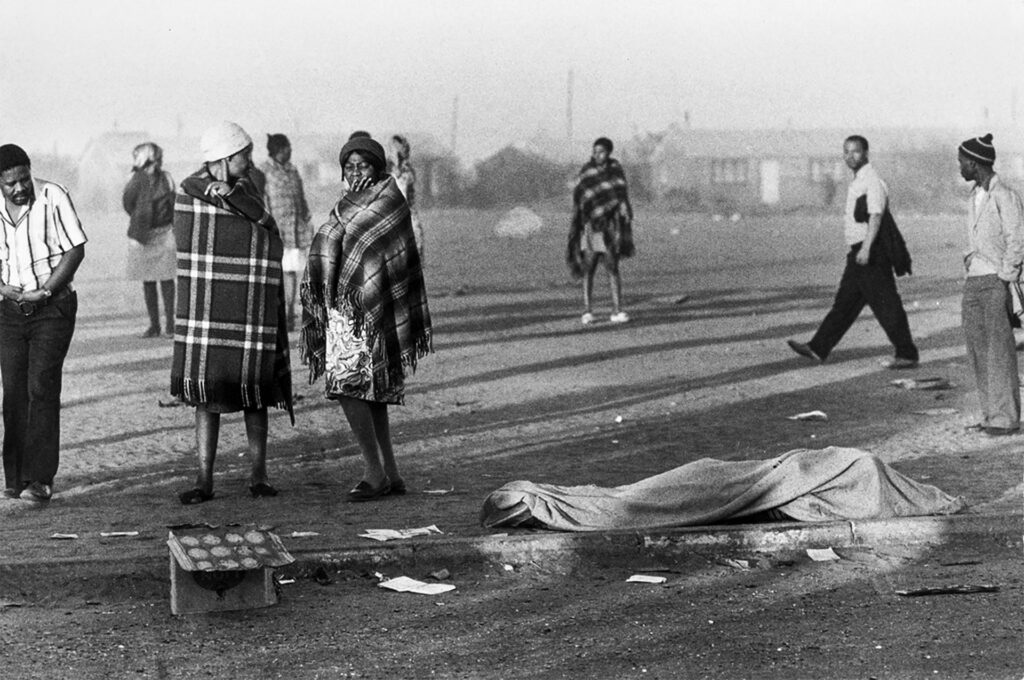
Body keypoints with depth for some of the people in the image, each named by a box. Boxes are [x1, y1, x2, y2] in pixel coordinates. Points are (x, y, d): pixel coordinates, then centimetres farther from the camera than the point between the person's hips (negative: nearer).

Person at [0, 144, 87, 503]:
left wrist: (45, 291, -15)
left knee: (42, 388, -11)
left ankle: (40, 479, -12)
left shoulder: (53, 197, -8)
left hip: (53, 308, -4)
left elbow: (75, 250, -9)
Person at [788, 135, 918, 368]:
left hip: (872, 253, -10)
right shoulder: (857, 181, 15)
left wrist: (866, 248, -29)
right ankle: (818, 349, 14)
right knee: (845, 301, 11)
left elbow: (876, 216, -22)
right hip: (858, 252, 10)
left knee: (886, 305, -5)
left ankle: (907, 355, 0)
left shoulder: (872, 181, -14)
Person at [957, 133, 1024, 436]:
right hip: (972, 282, 8)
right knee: (977, 351, 7)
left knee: (999, 352, -6)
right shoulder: (974, 198, 15)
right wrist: (968, 262, 13)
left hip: (995, 281, -8)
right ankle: (991, 415, 13)